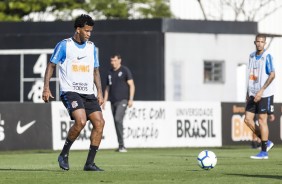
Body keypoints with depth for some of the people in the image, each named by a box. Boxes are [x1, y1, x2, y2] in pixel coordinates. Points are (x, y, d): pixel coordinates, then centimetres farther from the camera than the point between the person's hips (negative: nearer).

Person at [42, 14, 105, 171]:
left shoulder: (92, 47, 15)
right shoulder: (64, 45, -2)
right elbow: (51, 65, 1)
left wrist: (100, 92, 12)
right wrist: (46, 88, -8)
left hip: (88, 93, 6)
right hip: (70, 91, -6)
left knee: (99, 123, -8)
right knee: (81, 121, -26)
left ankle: (90, 163, 1)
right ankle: (64, 155, -6)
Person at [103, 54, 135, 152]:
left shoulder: (125, 70, 0)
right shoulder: (110, 73, 16)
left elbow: (131, 85, -4)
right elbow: (107, 88, 22)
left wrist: (131, 99, -12)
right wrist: (104, 101, 13)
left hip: (122, 100, -6)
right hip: (113, 101, 6)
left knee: (118, 119, -20)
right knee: (116, 122, 4)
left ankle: (121, 145, -18)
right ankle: (121, 146, 10)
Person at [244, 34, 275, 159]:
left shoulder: (267, 57, -9)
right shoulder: (252, 56, 11)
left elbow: (272, 75, -16)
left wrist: (261, 91, -21)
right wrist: (248, 92, 15)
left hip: (264, 94, -7)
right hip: (253, 94, 7)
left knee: (262, 120, -5)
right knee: (248, 119, 2)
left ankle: (264, 152, 2)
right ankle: (266, 143, 16)